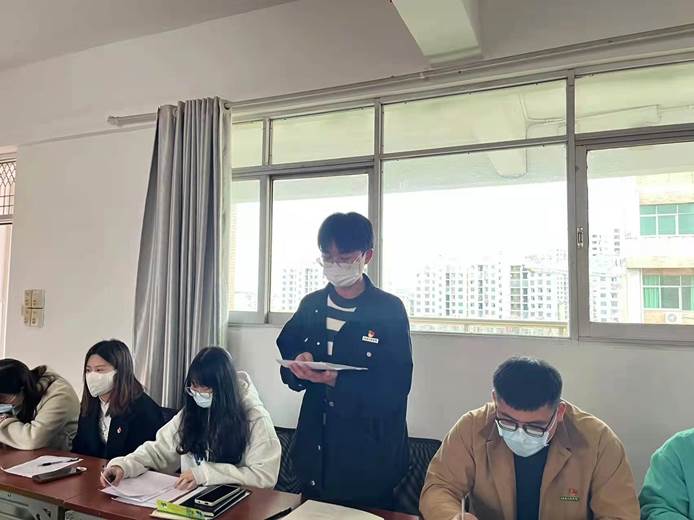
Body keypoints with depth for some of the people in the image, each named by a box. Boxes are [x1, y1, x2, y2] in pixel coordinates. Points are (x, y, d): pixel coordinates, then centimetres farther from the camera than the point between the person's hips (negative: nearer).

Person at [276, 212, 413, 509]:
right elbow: (287, 366, 8)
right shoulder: (310, 305, 3)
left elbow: (396, 388, -16)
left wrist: (336, 381, -28)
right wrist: (299, 365, -15)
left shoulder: (390, 310, -11)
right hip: (314, 451, 4)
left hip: (369, 458, -4)